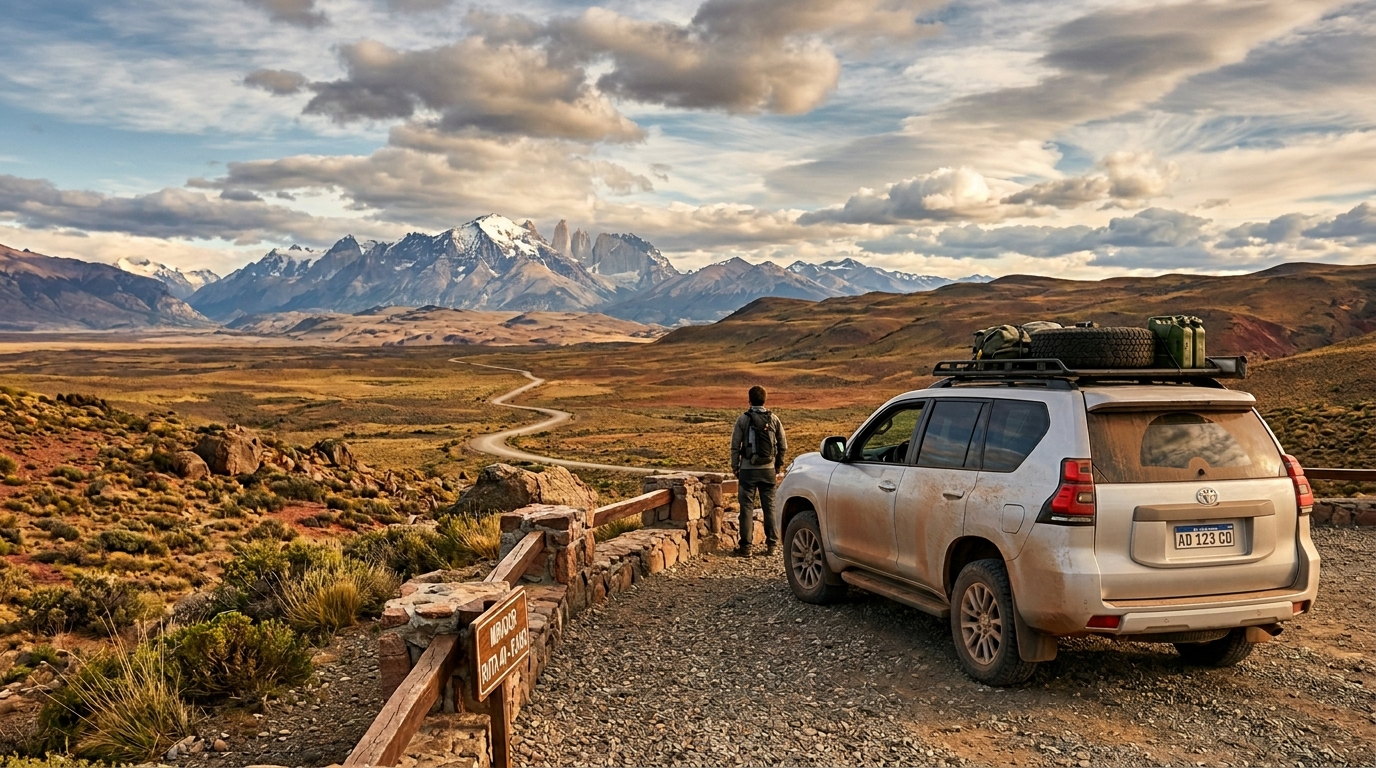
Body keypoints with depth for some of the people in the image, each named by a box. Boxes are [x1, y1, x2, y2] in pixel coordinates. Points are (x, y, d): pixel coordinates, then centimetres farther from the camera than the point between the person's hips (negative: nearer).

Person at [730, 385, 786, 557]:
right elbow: (783, 446, 6)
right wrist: (778, 467, 17)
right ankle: (772, 544, 12)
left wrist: (735, 468, 5)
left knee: (747, 507, 2)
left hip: (748, 469, -2)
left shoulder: (743, 419, -5)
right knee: (770, 507, 10)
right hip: (768, 470, 2)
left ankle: (746, 546, 2)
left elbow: (735, 446, -5)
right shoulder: (774, 419, 3)